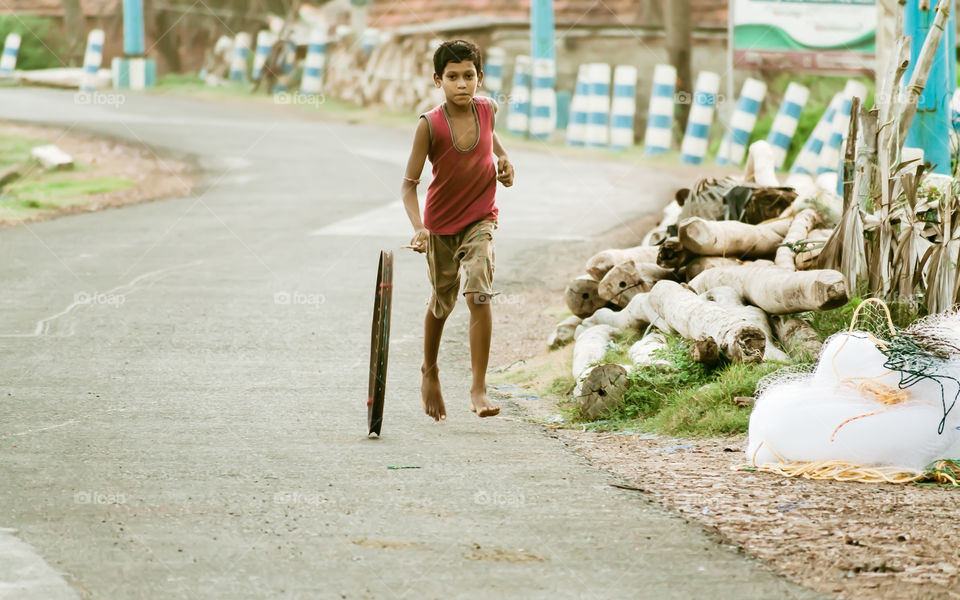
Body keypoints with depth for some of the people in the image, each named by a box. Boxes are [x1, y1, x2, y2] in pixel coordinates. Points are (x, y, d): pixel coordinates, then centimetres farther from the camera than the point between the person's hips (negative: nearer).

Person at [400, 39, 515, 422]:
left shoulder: (487, 109, -11)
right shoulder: (430, 125, -22)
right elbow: (409, 184, -20)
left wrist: (503, 158, -3)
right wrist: (419, 228, -34)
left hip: (480, 219, 1)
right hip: (441, 223, -1)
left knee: (479, 296, -18)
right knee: (441, 302, 15)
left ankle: (478, 388, -13)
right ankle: (429, 371, 43)